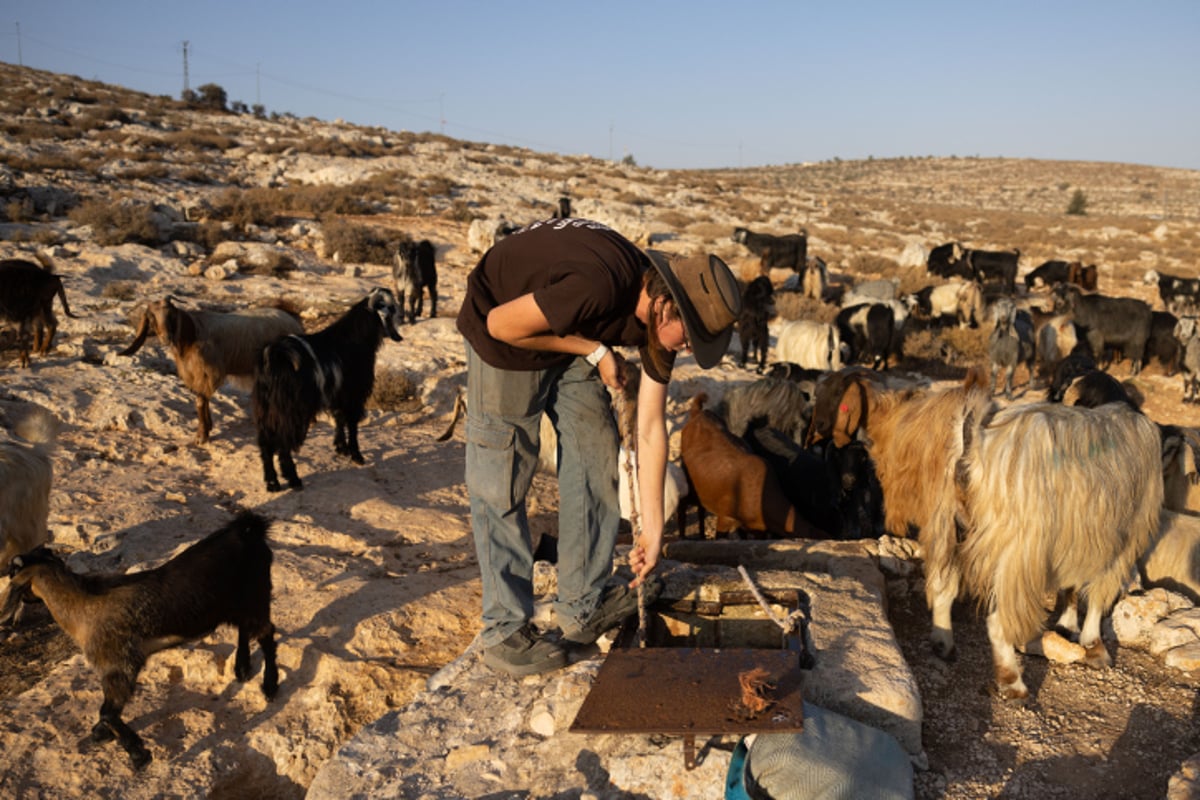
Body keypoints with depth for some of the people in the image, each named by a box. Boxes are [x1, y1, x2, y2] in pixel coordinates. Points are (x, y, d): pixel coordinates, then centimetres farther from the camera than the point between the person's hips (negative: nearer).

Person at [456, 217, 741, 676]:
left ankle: (584, 606, 18)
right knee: (501, 482, -5)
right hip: (505, 332, -7)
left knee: (595, 459, 6)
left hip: (570, 336, 8)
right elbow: (501, 323, -26)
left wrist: (652, 529, -2)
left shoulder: (661, 316, -12)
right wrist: (594, 350, -21)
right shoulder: (598, 287, -38)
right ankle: (505, 633, 6)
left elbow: (651, 429, -6)